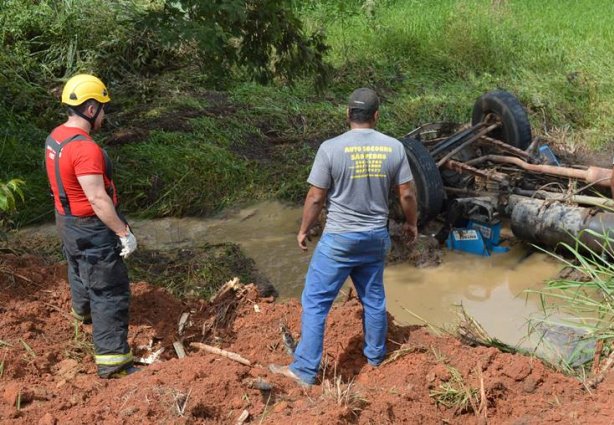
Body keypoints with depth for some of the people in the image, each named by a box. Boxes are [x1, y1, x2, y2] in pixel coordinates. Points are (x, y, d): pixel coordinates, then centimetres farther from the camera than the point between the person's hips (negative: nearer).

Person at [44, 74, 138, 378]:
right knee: (110, 292, -3)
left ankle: (83, 311, 61)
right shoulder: (85, 149, -30)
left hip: (67, 221, 10)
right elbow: (98, 199, -30)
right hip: (90, 229, -10)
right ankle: (112, 360, 0)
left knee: (80, 270, 34)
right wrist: (124, 233, -23)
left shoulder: (56, 137, 0)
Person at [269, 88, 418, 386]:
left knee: (315, 302, 3)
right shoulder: (394, 147, -4)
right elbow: (407, 194, 2)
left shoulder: (331, 148, -15)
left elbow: (315, 197, -10)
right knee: (374, 299, 20)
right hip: (376, 237, 4)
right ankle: (375, 355, 36)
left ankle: (304, 371, 4)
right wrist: (411, 223, 20)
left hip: (339, 239, -4)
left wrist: (304, 230, 5)